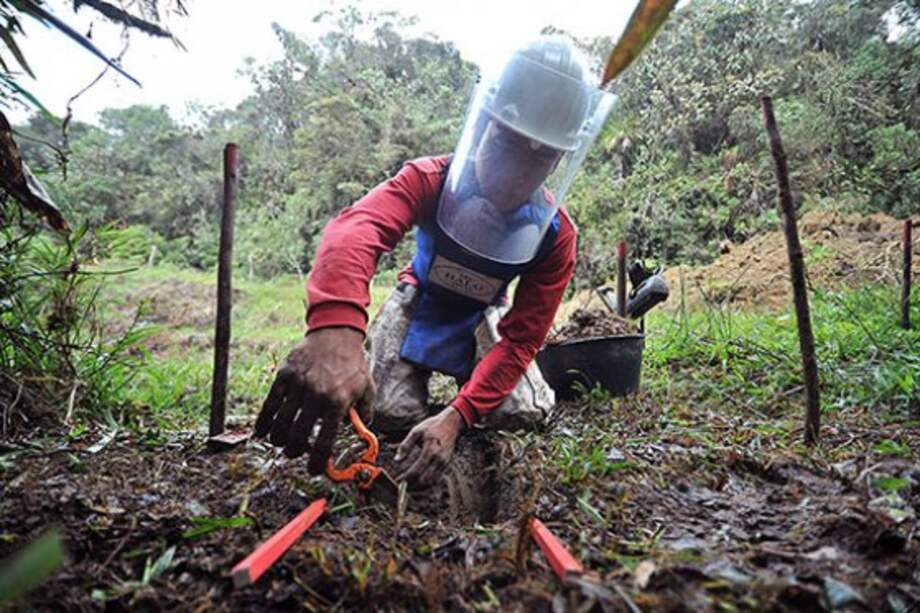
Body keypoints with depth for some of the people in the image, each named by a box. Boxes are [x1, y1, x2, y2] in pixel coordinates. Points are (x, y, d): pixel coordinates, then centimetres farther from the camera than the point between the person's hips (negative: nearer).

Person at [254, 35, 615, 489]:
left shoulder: (555, 234, -24)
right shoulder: (431, 180, -30)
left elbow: (520, 339, -24)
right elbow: (358, 227, -52)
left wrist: (455, 417, -39)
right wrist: (335, 327, -75)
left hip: (480, 318, 2)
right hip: (419, 303, -1)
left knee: (527, 411, -17)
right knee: (391, 414, -19)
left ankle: (463, 377, 17)